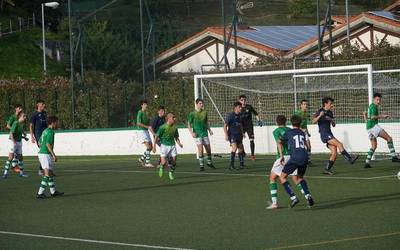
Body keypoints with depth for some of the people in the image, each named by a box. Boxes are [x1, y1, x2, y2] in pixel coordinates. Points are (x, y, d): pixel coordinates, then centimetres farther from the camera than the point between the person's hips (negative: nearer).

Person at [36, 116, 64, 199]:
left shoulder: (45, 131, 16)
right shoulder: (50, 132, -13)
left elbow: (39, 143, 24)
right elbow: (48, 144, -22)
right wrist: (53, 155, -21)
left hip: (41, 153, 10)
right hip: (46, 154, -10)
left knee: (51, 173, 17)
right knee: (47, 174, -13)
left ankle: (53, 191, 25)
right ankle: (40, 193, -18)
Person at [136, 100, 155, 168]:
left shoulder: (146, 113, 17)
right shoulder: (140, 113, -10)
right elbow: (138, 123, -19)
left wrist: (152, 132, 16)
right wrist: (147, 127, -21)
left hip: (146, 131, 9)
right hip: (142, 131, -9)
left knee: (151, 147, 8)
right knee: (148, 147, -15)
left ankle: (142, 158, 20)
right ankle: (147, 163, -13)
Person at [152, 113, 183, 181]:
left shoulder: (175, 127, 2)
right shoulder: (163, 127, -13)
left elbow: (176, 137, 15)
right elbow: (157, 136, -7)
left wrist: (179, 143, -3)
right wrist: (154, 146, -9)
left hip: (172, 145, 4)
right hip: (164, 145, -4)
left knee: (174, 162, -4)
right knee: (164, 163, -12)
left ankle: (171, 173, 20)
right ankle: (161, 168, 23)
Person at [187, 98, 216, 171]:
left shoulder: (204, 112, 8)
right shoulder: (192, 114, -5)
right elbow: (189, 124, -2)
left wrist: (209, 130, 9)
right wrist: (191, 132, -13)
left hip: (205, 133, 4)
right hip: (197, 134, -4)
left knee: (208, 149, 8)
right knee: (200, 149, -12)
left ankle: (209, 163, 29)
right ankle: (201, 165, -5)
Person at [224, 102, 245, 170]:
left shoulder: (239, 116, 9)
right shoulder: (230, 115, -11)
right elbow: (225, 125, -11)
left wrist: (242, 133, 17)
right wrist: (226, 135, -17)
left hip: (238, 135, 7)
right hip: (232, 134, -7)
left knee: (240, 149, 10)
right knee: (234, 147, -21)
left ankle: (241, 164, 21)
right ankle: (231, 164, -16)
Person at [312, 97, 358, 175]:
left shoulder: (330, 113, 16)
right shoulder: (320, 111, -6)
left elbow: (333, 125, 21)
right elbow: (314, 121, -17)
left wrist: (332, 120, -1)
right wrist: (320, 116, -34)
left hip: (329, 134, 8)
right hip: (324, 134, -8)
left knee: (334, 153, -1)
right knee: (339, 144, -22)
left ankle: (327, 169, 5)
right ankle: (349, 159, -24)